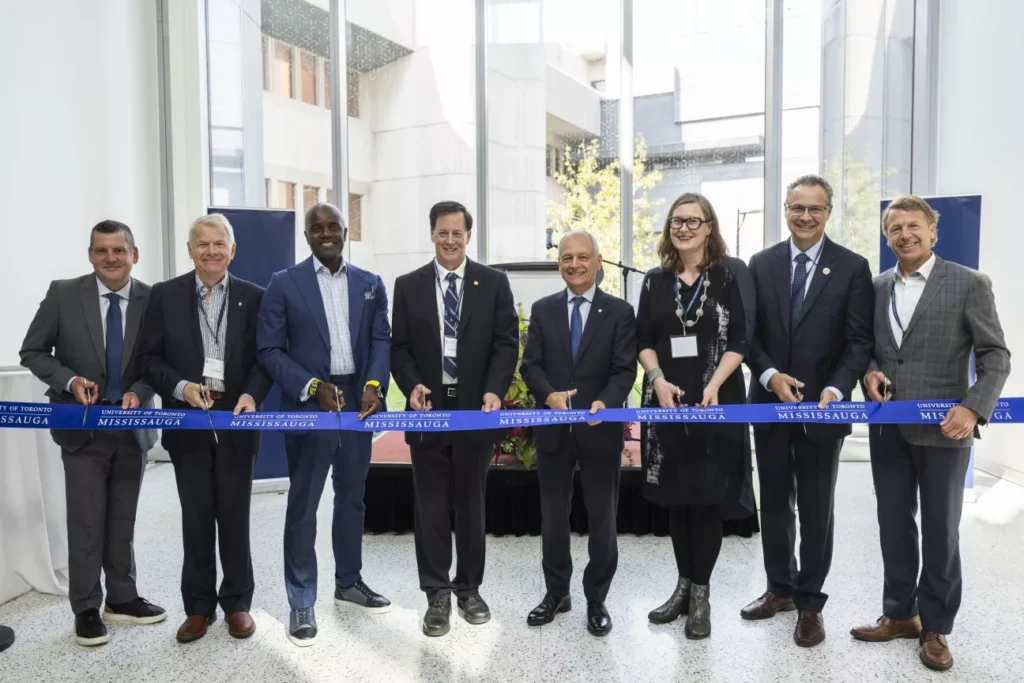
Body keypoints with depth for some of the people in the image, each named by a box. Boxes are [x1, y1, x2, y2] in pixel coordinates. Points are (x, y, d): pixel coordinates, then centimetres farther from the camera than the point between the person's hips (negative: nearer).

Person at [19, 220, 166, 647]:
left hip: (132, 425, 2)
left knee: (123, 520, 14)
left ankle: (122, 598, 29)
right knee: (87, 522, 4)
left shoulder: (153, 299, -4)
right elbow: (32, 352, 0)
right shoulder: (63, 294, -5)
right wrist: (70, 380, -16)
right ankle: (86, 609, 20)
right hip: (83, 426, -1)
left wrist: (140, 392, -16)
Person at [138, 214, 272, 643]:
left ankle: (237, 603, 22)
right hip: (187, 421, 1)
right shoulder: (166, 295, 3)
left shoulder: (253, 297, 2)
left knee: (235, 516, 8)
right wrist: (181, 386, -15)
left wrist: (252, 395, -16)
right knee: (196, 517, 10)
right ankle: (199, 606, 23)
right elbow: (151, 358, 2)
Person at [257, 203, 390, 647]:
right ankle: (302, 603, 15)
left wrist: (374, 384, -14)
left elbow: (381, 340, 4)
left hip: (358, 404, 4)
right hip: (309, 406, -3)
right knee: (303, 505, 3)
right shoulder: (284, 284, -1)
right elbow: (269, 349, -5)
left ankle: (349, 583, 33)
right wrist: (313, 387, -16)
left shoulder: (370, 284, 9)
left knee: (352, 498, 16)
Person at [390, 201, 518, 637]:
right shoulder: (408, 286, 6)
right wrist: (412, 385, -14)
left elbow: (507, 343, -2)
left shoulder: (494, 283, 3)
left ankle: (469, 588, 24)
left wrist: (495, 391, -16)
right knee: (431, 505, 5)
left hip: (475, 407, 0)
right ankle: (437, 594, 15)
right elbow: (400, 347, 4)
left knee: (471, 502, 10)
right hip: (429, 408, 1)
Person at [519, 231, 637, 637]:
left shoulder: (620, 312, 0)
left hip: (601, 430, -2)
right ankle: (556, 592, 31)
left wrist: (606, 402, -26)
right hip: (553, 430, 2)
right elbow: (530, 365, 0)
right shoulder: (543, 310, 6)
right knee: (553, 516, 13)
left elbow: (625, 370, -7)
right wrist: (548, 394, -20)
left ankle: (596, 600, 24)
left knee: (602, 518, 8)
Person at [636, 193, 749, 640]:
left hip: (715, 402, -2)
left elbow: (738, 342, -4)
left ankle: (701, 593, 14)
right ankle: (684, 584, 23)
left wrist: (714, 386, -17)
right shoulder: (655, 282, 8)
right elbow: (643, 340, 6)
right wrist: (658, 380, -11)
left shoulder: (726, 278, 1)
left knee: (707, 498, 2)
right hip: (667, 402, 3)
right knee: (676, 497, 9)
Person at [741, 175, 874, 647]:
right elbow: (749, 333, 3)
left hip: (822, 407, -2)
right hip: (769, 404, 3)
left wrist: (836, 389, -20)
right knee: (773, 503, 14)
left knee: (816, 510, 8)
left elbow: (860, 341, -6)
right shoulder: (761, 264, 4)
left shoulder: (852, 267, -2)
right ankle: (780, 588, 32)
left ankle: (810, 603, 23)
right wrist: (770, 375, -13)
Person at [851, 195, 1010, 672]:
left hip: (942, 430, -4)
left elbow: (995, 356, -6)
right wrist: (868, 371, -7)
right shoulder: (875, 287, 8)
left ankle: (935, 625, 24)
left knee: (940, 530, 8)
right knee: (893, 525, 13)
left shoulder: (969, 284, -5)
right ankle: (900, 613, 29)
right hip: (887, 429, 4)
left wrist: (974, 408, -20)